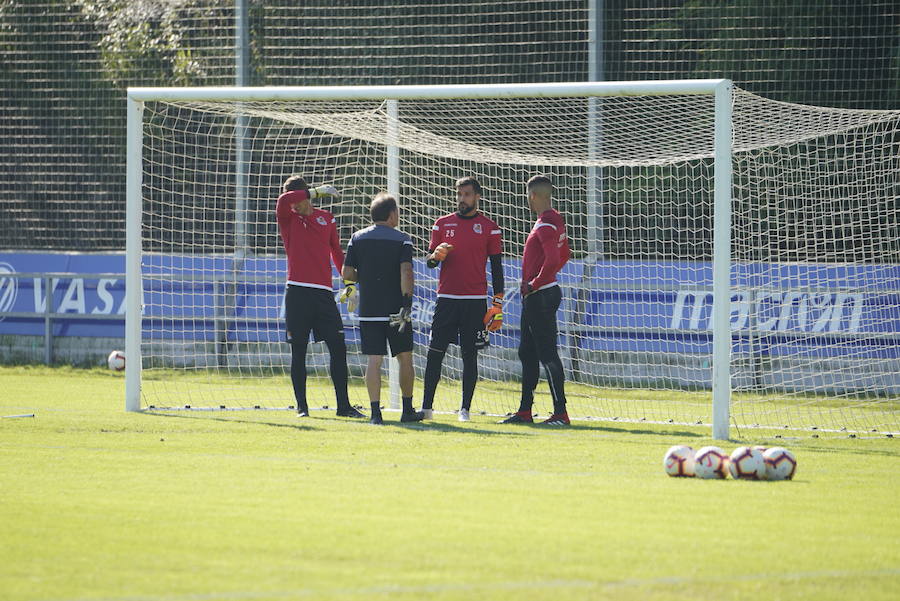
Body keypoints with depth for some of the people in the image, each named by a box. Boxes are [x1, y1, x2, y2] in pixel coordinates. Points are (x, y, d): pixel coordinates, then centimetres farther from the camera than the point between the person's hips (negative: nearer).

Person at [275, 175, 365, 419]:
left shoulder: (326, 218, 13)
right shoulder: (288, 218, 5)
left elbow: (337, 253, 22)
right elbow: (283, 201, -19)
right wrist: (316, 192, -17)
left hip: (323, 292, 2)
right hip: (298, 293, -2)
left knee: (338, 348, -2)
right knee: (298, 351, 0)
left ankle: (344, 405, 3)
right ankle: (301, 406, 6)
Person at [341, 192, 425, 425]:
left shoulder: (358, 238, 4)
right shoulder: (402, 239, -3)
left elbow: (347, 272, 3)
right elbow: (406, 272, -15)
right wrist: (407, 303, -19)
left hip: (368, 310, 2)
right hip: (396, 308, -2)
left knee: (374, 360, 0)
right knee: (405, 358, 11)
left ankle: (375, 412, -9)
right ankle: (408, 410, 16)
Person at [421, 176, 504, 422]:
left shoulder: (489, 228, 4)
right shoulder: (443, 224, 10)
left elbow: (496, 266, 5)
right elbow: (430, 261, 13)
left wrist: (498, 304, 0)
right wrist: (436, 255, -12)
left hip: (475, 301, -2)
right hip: (446, 298, 2)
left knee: (470, 355, -1)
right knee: (435, 352, -1)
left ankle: (465, 409, 3)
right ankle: (426, 407, 4)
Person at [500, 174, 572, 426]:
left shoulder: (546, 225, -16)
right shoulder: (554, 221, 15)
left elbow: (553, 259, -28)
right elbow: (564, 255, 25)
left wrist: (535, 284, -17)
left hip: (539, 296, -11)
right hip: (534, 299, 11)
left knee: (547, 354, -10)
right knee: (527, 353, 15)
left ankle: (561, 412, -11)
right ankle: (525, 411, 21)